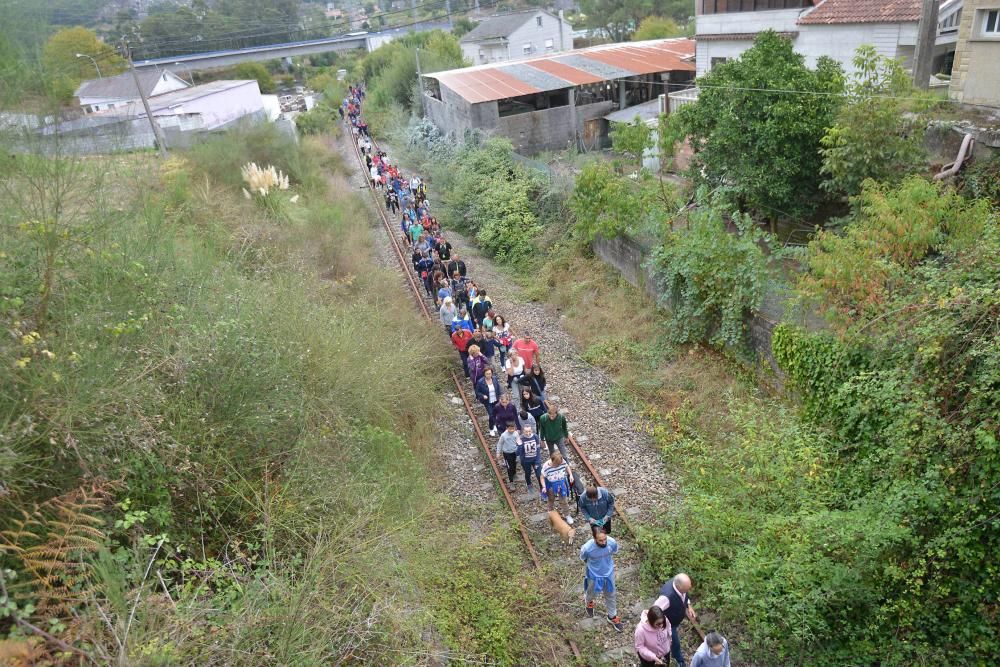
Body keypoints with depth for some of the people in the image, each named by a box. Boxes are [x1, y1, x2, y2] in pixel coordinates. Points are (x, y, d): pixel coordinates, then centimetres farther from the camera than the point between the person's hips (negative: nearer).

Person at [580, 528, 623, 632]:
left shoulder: (612, 542, -29)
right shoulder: (587, 548, -37)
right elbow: (583, 558, -11)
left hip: (609, 573, 2)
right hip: (594, 575, -2)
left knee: (611, 595, 22)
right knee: (592, 593, 26)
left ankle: (612, 617, 46)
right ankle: (589, 602, 61)